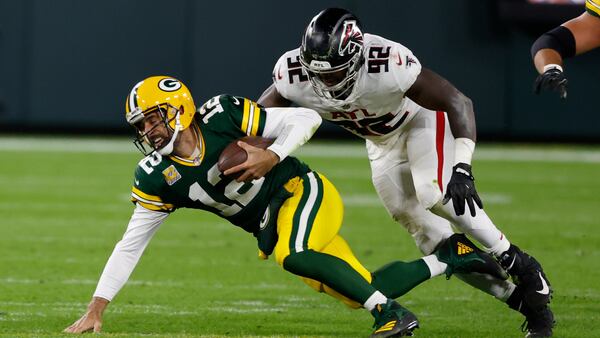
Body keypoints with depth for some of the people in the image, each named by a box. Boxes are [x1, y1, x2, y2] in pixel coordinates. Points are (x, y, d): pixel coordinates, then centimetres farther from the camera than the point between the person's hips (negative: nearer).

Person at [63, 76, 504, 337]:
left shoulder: (223, 117, -18)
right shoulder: (157, 179, -5)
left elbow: (307, 118, -13)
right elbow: (130, 246, -2)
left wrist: (272, 157, -27)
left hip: (303, 192, -6)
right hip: (273, 230, 6)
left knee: (293, 256, -36)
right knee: (363, 293, -1)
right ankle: (449, 259, 20)